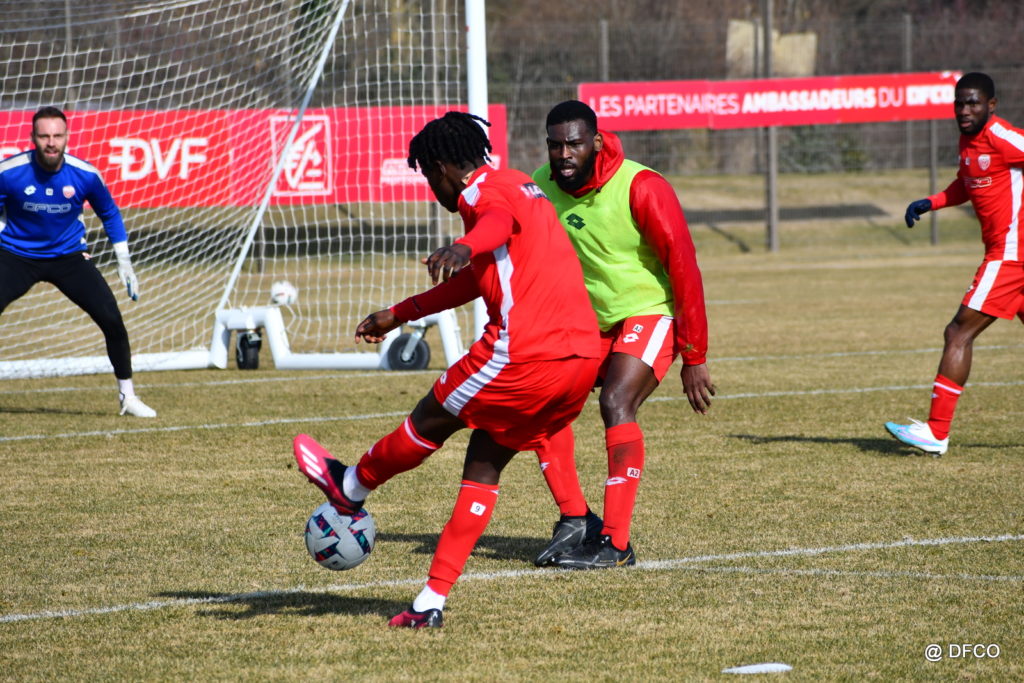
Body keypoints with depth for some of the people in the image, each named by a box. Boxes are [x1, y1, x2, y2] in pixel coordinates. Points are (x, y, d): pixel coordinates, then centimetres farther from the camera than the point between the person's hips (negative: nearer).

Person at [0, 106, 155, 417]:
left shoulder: (85, 175, -14)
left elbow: (109, 214, 5)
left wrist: (124, 260, 5)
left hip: (68, 257, 1)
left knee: (111, 319, -9)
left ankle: (127, 396, 11)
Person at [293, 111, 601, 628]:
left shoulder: (485, 191, -3)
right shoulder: (520, 188, 29)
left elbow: (499, 223, -30)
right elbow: (477, 278, 42)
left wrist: (462, 247, -51)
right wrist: (400, 314, 50)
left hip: (527, 353, -9)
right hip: (583, 355, 9)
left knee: (431, 420, 12)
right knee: (485, 462, 13)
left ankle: (352, 488, 35)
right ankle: (432, 600, 11)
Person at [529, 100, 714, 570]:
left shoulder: (641, 189, -23)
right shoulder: (539, 189, -8)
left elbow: (683, 268, -18)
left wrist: (694, 359, -16)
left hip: (649, 315, -6)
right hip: (587, 322, 6)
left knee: (616, 403, -27)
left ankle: (615, 543, -25)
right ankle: (575, 520, 0)